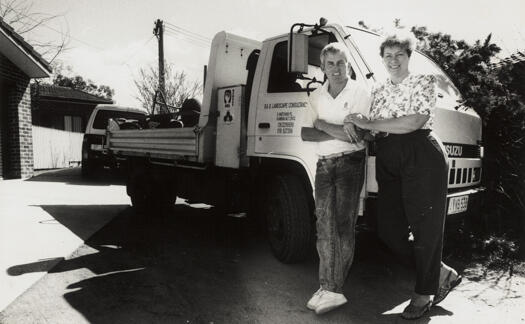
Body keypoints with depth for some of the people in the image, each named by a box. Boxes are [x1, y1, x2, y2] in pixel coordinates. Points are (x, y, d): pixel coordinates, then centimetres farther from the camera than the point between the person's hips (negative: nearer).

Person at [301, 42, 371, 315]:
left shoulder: (360, 94, -1)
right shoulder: (316, 96, 12)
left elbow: (357, 136, -12)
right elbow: (305, 134, 3)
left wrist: (321, 124, -6)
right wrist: (338, 132, -8)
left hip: (350, 163, -4)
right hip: (324, 165, 4)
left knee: (343, 227, -4)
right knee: (325, 226, 2)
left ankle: (331, 289, 4)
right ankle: (328, 288, 11)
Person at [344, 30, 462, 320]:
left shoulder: (424, 82, 2)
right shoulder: (378, 90, 18)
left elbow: (414, 122, -13)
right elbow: (372, 130, 18)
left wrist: (369, 124, -13)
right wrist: (356, 125, -3)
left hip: (422, 158, -6)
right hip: (388, 163, 6)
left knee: (425, 228, 1)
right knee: (388, 229, 4)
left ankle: (424, 294, 21)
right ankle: (442, 274, 25)